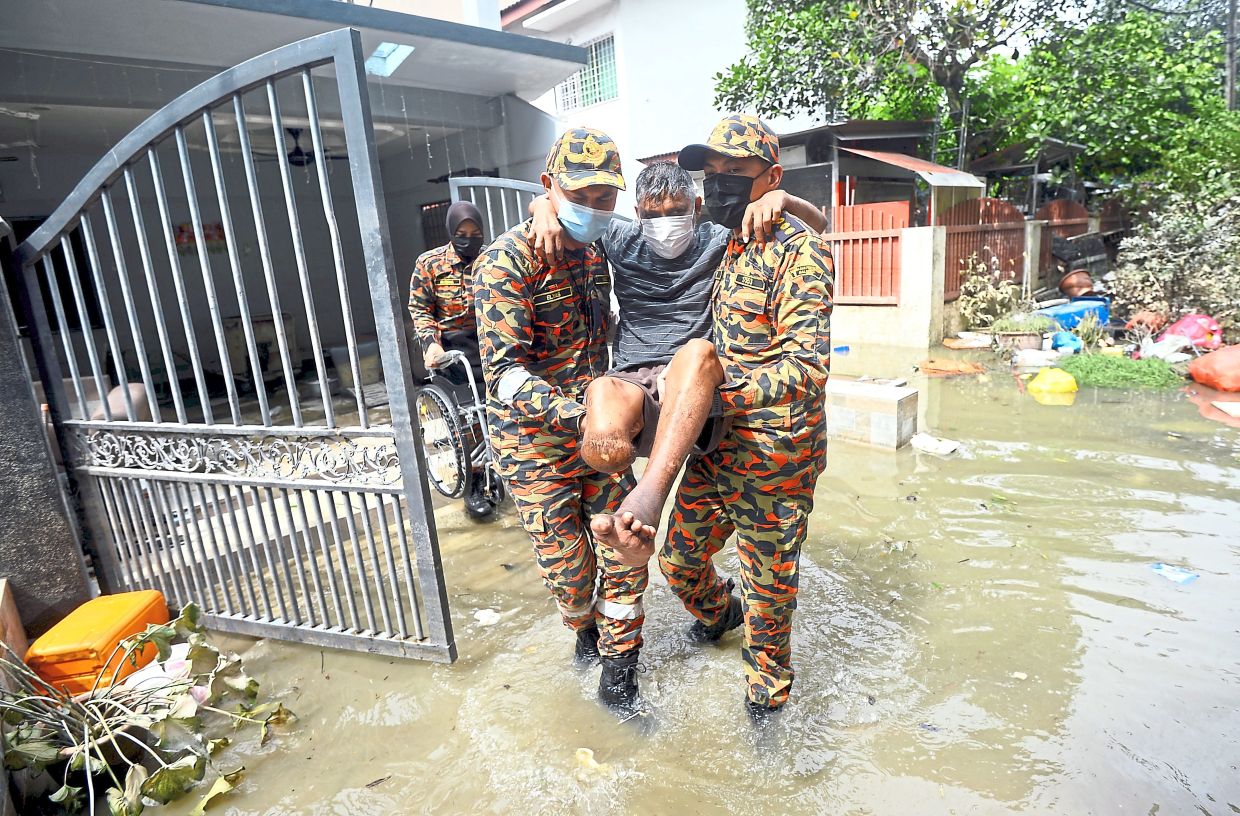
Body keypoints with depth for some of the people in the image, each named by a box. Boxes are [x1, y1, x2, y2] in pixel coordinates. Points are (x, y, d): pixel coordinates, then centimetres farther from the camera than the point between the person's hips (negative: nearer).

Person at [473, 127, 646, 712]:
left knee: (625, 548, 6)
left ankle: (618, 661, 28)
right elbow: (503, 370, -23)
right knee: (569, 567, 4)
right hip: (536, 441, -6)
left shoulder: (595, 256, 8)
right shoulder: (508, 261, -15)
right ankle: (584, 627, 39)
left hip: (596, 430, 6)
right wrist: (576, 414, -34)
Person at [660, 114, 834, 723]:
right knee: (680, 559, 18)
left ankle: (768, 679, 40)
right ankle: (721, 612, 51)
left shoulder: (798, 251, -15)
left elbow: (807, 367, -23)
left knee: (769, 582, 12)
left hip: (774, 457, -7)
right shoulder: (723, 247, 9)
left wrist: (710, 395, -31)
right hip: (717, 446, 7)